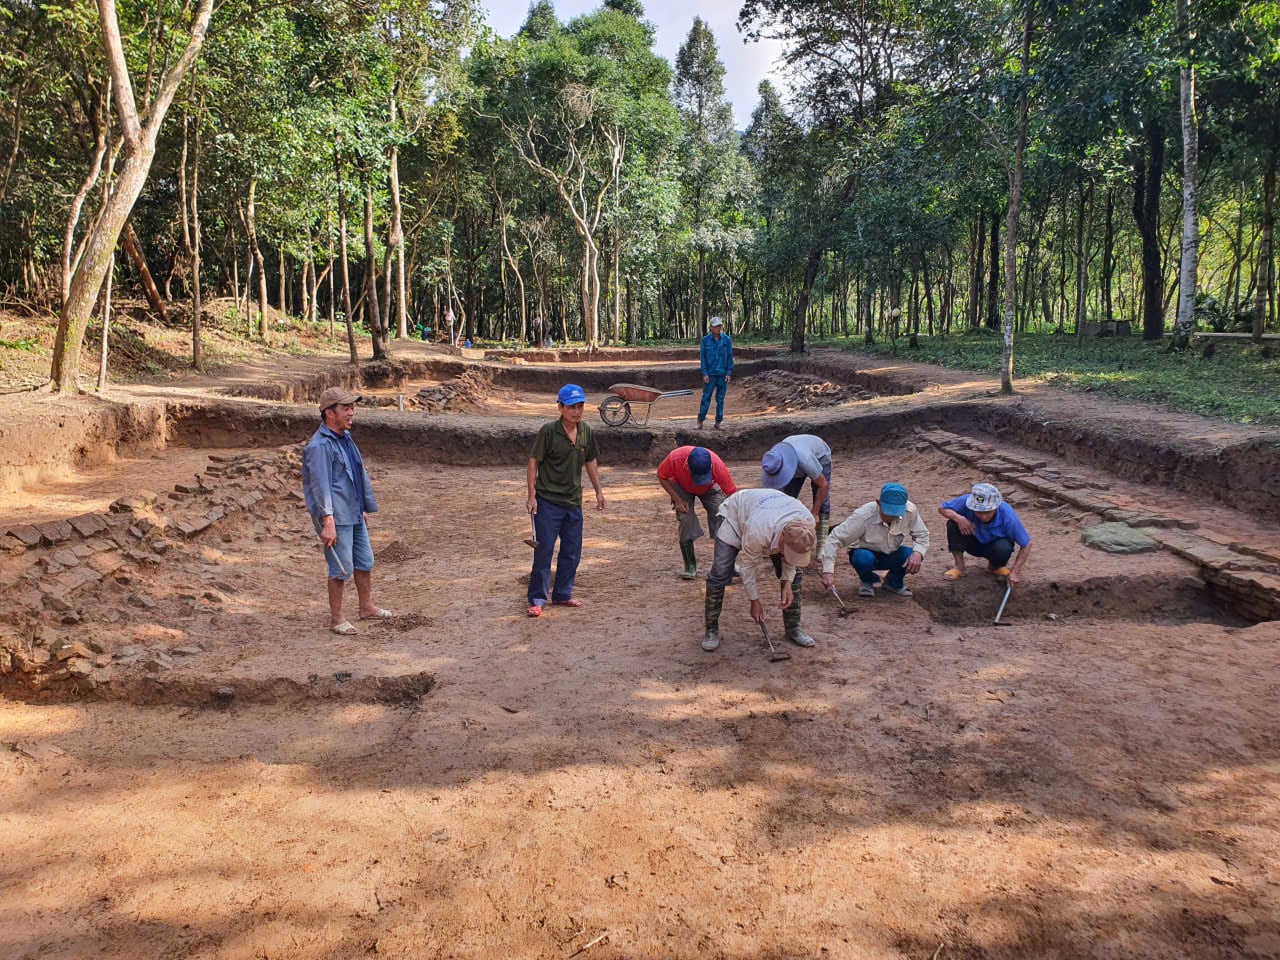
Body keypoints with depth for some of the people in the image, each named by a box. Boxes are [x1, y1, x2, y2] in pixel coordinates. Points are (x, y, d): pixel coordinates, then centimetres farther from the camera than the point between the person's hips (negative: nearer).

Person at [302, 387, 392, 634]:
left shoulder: (346, 437, 13)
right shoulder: (320, 445, -18)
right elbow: (320, 485, -25)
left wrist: (363, 509, 24)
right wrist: (328, 522, -31)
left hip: (354, 514, 9)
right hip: (336, 517, -9)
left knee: (365, 560, 17)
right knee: (342, 567, -3)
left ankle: (367, 607, 31)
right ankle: (336, 618, 11)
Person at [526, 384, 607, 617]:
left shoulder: (586, 432, 3)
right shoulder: (548, 431, -13)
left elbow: (591, 462, 16)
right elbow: (534, 462, -9)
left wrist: (598, 491, 17)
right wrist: (532, 495, -12)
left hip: (574, 502, 6)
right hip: (548, 501, -6)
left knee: (572, 551, 12)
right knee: (543, 550, -3)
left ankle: (563, 594, 27)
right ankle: (537, 599, 7)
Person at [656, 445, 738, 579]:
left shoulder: (717, 465, -42)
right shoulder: (674, 458, -41)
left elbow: (732, 493, -32)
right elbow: (662, 477, -17)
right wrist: (677, 500, -24)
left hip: (710, 488, 0)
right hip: (682, 488, 0)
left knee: (722, 518, -13)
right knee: (686, 520, -17)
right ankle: (690, 566, -4)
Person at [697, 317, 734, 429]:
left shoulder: (727, 340, -1)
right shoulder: (705, 340, -2)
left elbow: (730, 357, 2)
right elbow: (702, 357, -1)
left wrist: (729, 373, -4)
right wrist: (704, 373, -7)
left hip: (723, 374, 1)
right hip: (710, 374, -1)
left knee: (720, 399, 7)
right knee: (706, 398, -1)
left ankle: (718, 422, 14)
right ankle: (700, 421, 7)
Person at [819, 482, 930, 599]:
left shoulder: (910, 510, -23)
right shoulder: (863, 516, -32)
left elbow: (922, 535, -9)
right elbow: (836, 539, -32)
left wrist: (917, 553, -32)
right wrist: (828, 571, -41)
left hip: (891, 555, 3)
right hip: (865, 553, -3)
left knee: (913, 556, -27)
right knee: (863, 559, -37)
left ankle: (894, 582, 6)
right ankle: (868, 581, 0)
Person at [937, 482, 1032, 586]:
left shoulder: (1008, 516, -32)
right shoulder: (966, 502, -30)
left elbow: (1026, 544, -22)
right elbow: (942, 509, -14)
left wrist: (1015, 572, -28)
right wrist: (958, 518, -36)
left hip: (995, 545, -1)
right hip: (974, 544, 1)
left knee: (1004, 548, -37)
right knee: (953, 524, -27)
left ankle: (995, 566, 2)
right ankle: (959, 566, -9)